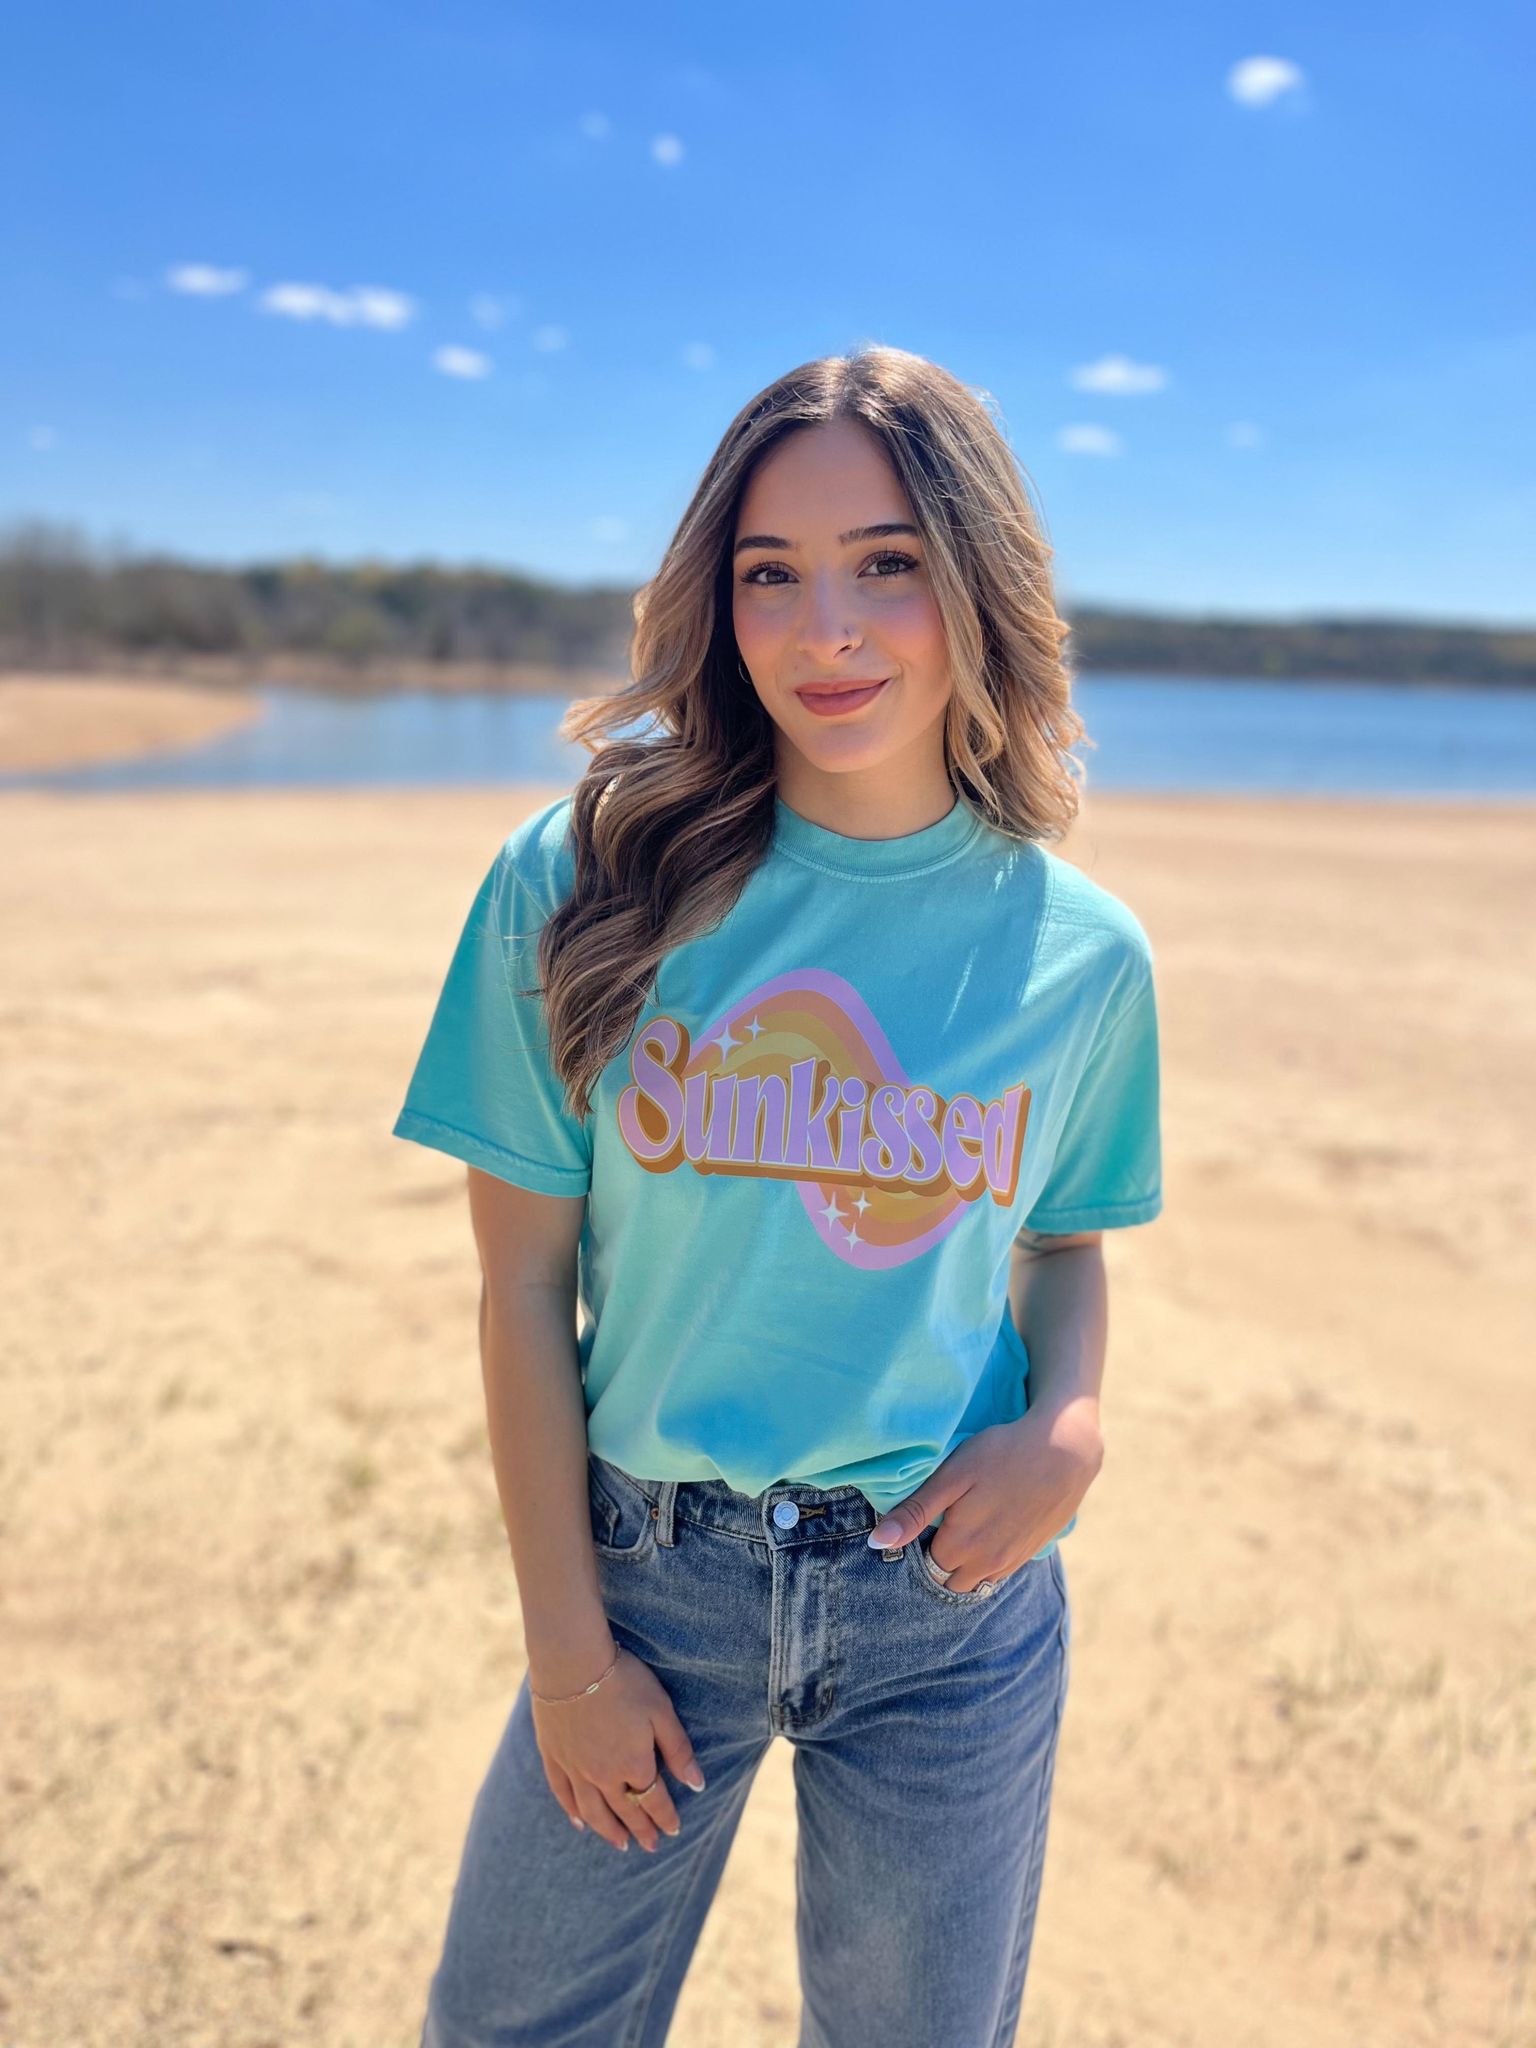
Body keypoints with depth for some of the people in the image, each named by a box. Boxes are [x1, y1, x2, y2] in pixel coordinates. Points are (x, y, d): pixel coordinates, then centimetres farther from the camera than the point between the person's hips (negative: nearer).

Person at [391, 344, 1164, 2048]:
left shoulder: (1080, 950, -6)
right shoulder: (586, 882, -12)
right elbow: (525, 1284, -7)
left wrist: (1070, 1424, -11)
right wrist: (567, 1651, -5)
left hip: (956, 1606, 1)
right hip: (648, 1571, -1)